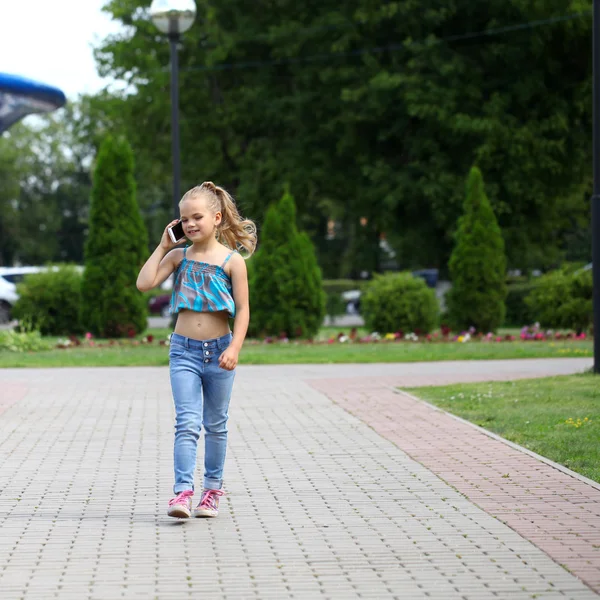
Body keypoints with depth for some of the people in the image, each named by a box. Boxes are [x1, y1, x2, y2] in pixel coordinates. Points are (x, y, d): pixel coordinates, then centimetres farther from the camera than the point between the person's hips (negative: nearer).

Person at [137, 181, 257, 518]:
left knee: (216, 425, 13)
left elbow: (243, 309, -5)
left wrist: (234, 348, -16)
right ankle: (183, 493, -16)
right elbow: (145, 283, -9)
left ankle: (213, 490, 26)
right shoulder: (179, 257, 3)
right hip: (184, 350, 1)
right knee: (187, 424, -10)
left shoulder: (232, 260, -4)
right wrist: (163, 246, -3)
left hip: (219, 350, -1)